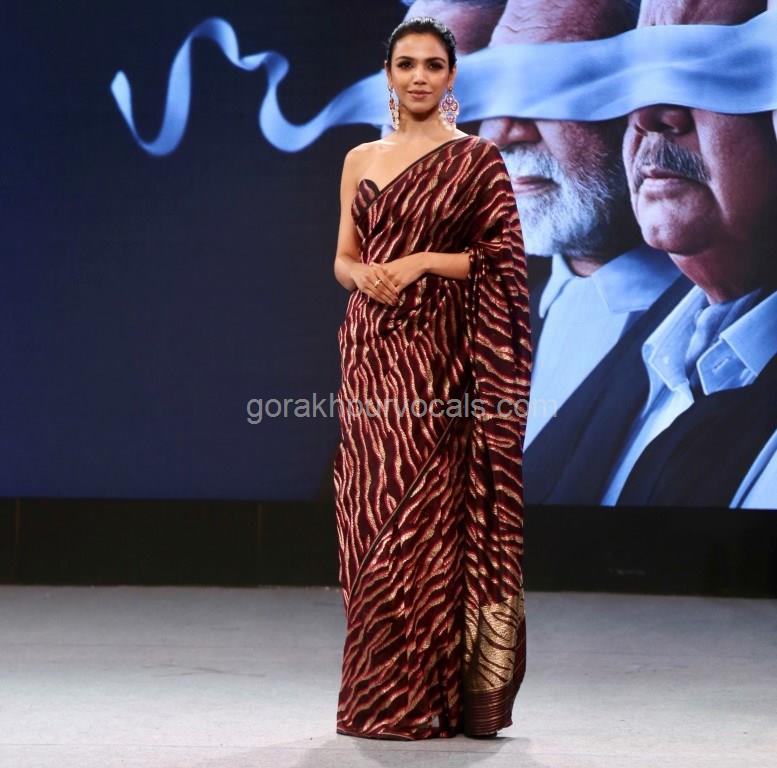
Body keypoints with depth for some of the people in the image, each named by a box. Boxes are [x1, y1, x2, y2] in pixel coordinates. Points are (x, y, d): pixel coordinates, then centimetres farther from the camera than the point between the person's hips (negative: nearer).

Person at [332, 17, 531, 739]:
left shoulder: (477, 160, 1)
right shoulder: (361, 160, 14)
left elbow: (502, 261, -4)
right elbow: (343, 258, 15)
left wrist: (422, 260, -13)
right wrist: (363, 275, -7)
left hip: (438, 355, -4)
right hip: (371, 352, 4)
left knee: (422, 515, -8)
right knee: (372, 513, 4)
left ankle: (420, 698, -1)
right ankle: (375, 695, 12)